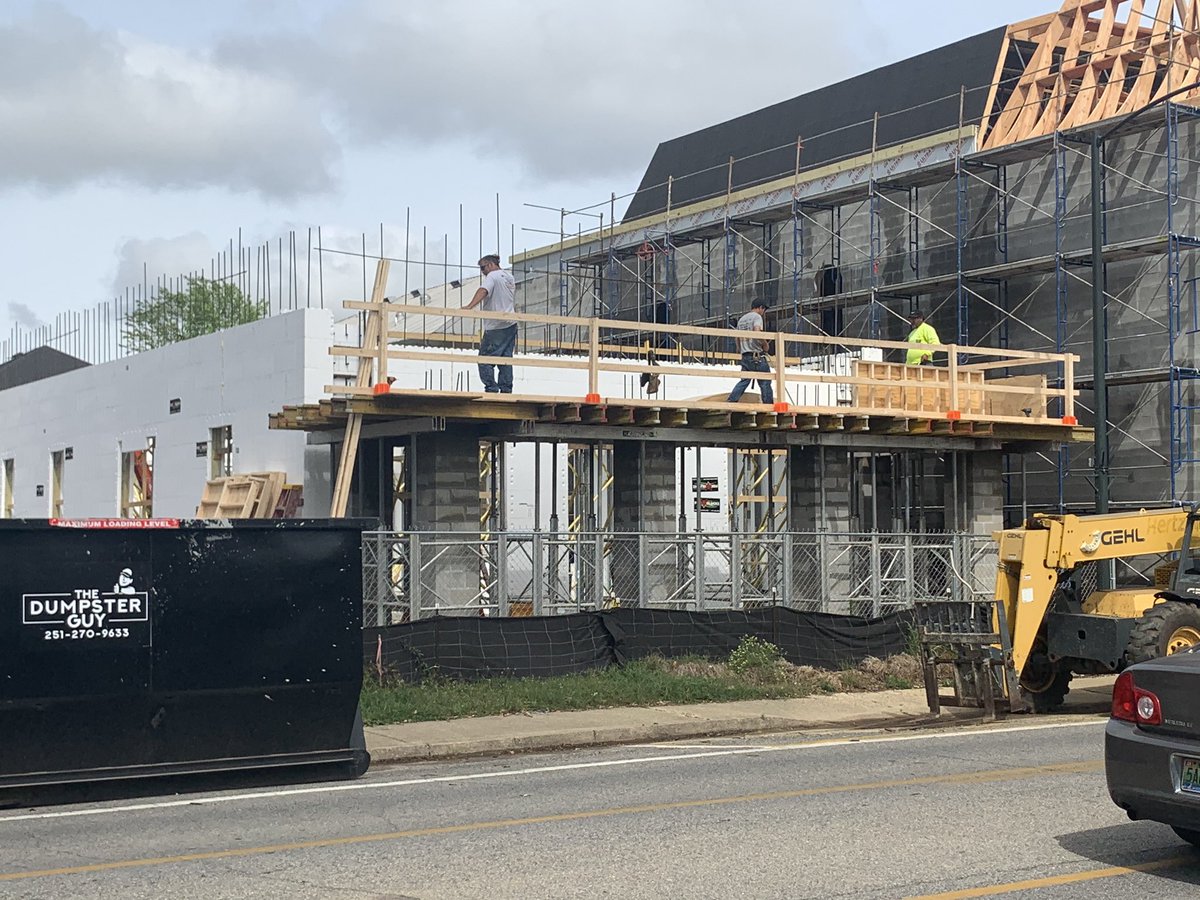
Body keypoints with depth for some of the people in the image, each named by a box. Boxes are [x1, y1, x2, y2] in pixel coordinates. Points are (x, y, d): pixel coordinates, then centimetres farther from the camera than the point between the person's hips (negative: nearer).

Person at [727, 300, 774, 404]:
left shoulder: (741, 319, 21)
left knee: (744, 380, 8)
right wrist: (765, 344, -7)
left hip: (745, 355, 7)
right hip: (757, 355, -7)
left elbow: (737, 339, 23)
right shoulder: (757, 316, -3)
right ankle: (768, 404, -3)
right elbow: (757, 332, -20)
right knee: (765, 381, -2)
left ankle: (731, 401, -2)